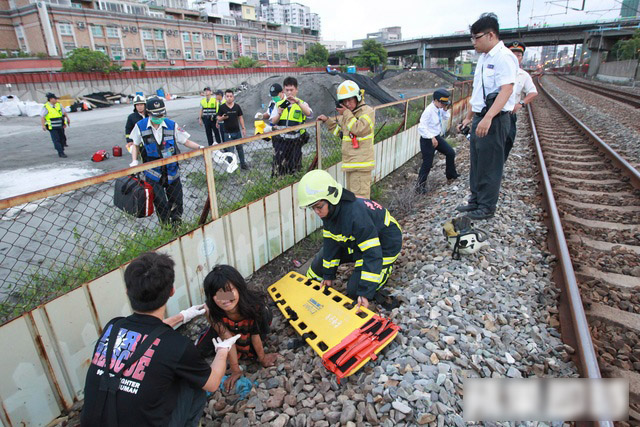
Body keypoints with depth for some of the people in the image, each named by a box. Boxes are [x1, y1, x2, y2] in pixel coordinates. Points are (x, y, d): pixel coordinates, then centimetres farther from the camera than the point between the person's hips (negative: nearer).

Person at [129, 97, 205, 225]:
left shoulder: (172, 125, -2)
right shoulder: (140, 126, -3)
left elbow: (186, 141, 2)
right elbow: (135, 145, 11)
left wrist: (199, 147, -15)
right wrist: (134, 161, -2)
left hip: (172, 172, 1)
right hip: (153, 174, -1)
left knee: (176, 203, 8)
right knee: (161, 206, -3)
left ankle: (176, 224, 32)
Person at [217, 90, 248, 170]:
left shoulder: (237, 106, 2)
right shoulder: (222, 107, -5)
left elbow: (240, 117, 8)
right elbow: (218, 118, 1)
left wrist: (243, 128, 5)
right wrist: (222, 118, -22)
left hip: (237, 131, 2)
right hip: (228, 132, -2)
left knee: (240, 148, 11)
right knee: (229, 150, 2)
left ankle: (243, 164, 23)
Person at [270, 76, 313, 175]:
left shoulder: (302, 104, 6)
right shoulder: (279, 104, 12)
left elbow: (309, 114, -16)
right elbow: (273, 121, 4)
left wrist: (297, 101, -27)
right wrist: (279, 113, -16)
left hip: (295, 141, -1)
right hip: (280, 141, 2)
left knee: (294, 169, 3)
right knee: (280, 169, 1)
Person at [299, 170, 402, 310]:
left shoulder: (356, 215, -41)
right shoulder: (330, 211, -14)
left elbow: (372, 254, -39)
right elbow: (331, 242, -4)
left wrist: (365, 293, -37)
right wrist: (328, 275, -1)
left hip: (383, 246, -8)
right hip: (355, 241, 8)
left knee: (354, 291, -12)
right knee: (322, 259, 4)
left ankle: (385, 268, 11)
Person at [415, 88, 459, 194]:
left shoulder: (440, 109, 2)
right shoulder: (429, 111, -23)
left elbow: (446, 118, 16)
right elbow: (421, 127, -29)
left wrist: (445, 110, -3)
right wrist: (432, 137, -33)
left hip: (437, 137, 9)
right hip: (427, 140, -9)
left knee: (450, 153, 17)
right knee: (427, 164, -5)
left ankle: (451, 174, 38)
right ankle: (420, 185, 9)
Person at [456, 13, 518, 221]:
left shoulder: (503, 57, -13)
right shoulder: (483, 58, 16)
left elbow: (506, 89, -24)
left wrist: (488, 118, -33)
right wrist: (469, 117, 23)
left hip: (494, 120, -9)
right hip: (480, 118, 9)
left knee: (489, 165, -1)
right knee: (476, 162, 15)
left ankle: (487, 207, 11)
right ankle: (476, 201, 28)